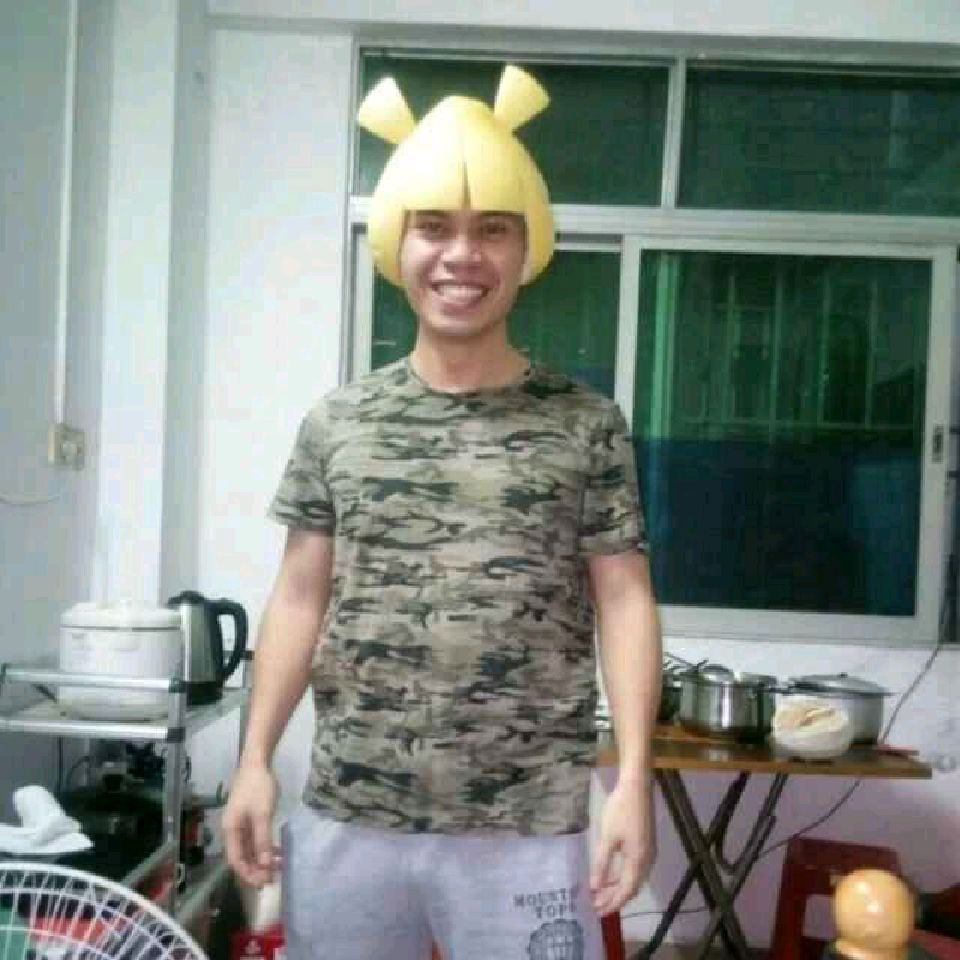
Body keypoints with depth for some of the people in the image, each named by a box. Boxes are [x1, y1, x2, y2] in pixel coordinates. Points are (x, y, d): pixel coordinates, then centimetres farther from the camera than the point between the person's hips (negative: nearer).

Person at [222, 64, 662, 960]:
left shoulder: (587, 425, -2)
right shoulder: (336, 422, 4)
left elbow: (623, 604, -2)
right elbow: (301, 598, 7)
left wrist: (634, 778, -8)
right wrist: (255, 760, 4)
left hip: (525, 830, -2)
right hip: (343, 819, 2)